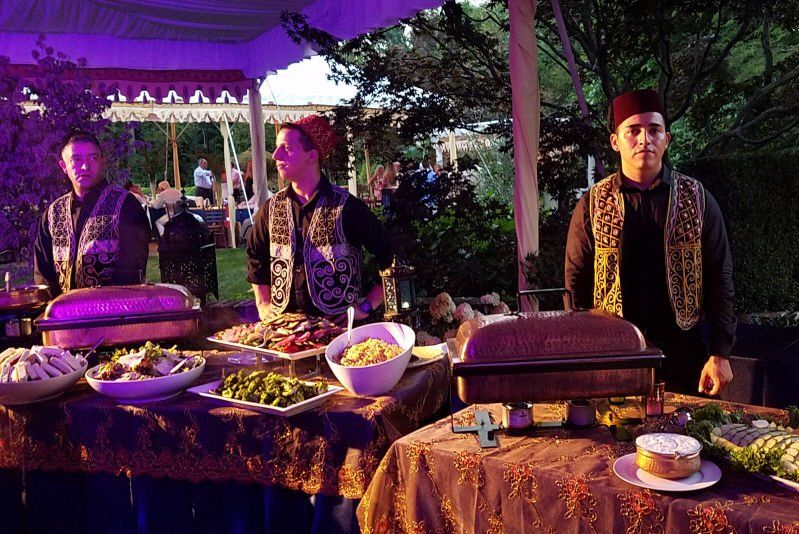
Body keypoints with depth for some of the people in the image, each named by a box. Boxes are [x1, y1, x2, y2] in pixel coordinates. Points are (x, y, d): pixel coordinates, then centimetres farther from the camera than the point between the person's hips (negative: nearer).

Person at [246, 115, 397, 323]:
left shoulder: (347, 208, -8)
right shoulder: (272, 209, 6)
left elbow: (391, 258, -5)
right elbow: (256, 257, 22)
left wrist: (367, 306, -6)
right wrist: (263, 304, 14)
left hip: (340, 325, -3)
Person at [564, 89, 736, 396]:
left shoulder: (697, 200, 2)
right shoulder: (592, 205, 1)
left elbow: (719, 279, 2)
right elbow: (576, 285, 3)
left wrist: (720, 354, -3)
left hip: (683, 355, 1)